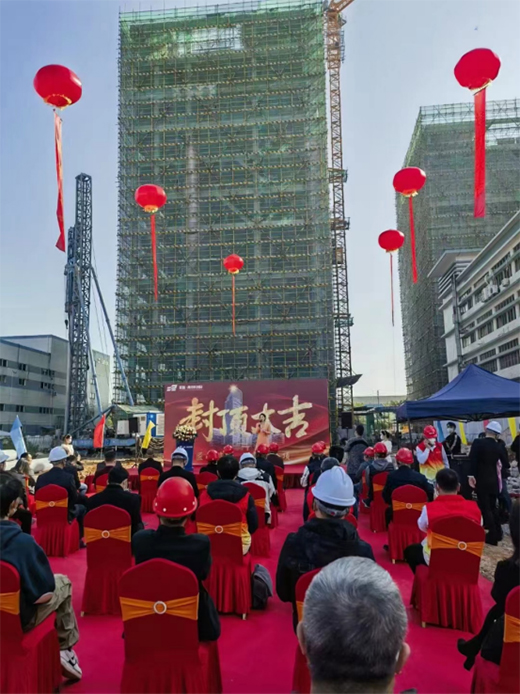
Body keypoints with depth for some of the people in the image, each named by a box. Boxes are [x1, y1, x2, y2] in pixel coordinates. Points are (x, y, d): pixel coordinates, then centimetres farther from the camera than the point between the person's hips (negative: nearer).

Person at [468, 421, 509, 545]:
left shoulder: (478, 443, -12)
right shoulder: (500, 447, 0)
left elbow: (472, 460, -19)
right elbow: (506, 465, 6)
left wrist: (471, 475, -16)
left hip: (481, 480, -5)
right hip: (494, 480, 5)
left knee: (485, 508, 2)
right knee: (492, 506, 19)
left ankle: (492, 536, 4)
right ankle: (497, 532, 26)